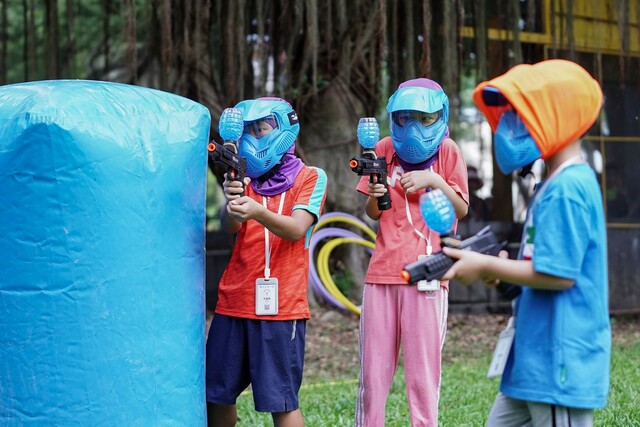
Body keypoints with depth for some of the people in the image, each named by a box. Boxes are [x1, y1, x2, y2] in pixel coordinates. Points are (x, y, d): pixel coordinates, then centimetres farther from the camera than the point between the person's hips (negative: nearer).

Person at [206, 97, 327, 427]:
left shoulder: (310, 177, 1)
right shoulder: (245, 177, 12)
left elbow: (296, 229, -15)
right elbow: (230, 226, -4)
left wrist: (257, 211, -33)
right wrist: (232, 203, -28)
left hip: (280, 304, -5)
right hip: (234, 302, 5)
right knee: (217, 394, 9)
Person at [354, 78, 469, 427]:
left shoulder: (448, 152, 2)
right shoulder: (385, 149, 8)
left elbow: (462, 209, 3)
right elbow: (372, 213, 12)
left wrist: (435, 181, -13)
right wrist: (374, 196, -11)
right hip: (382, 272, 3)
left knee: (423, 373, -1)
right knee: (373, 374, 6)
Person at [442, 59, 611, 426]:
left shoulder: (566, 189, -18)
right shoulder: (556, 185, 14)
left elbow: (557, 273, -22)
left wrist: (487, 265, -12)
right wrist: (499, 266, 4)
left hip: (561, 361, -10)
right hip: (535, 359, 10)